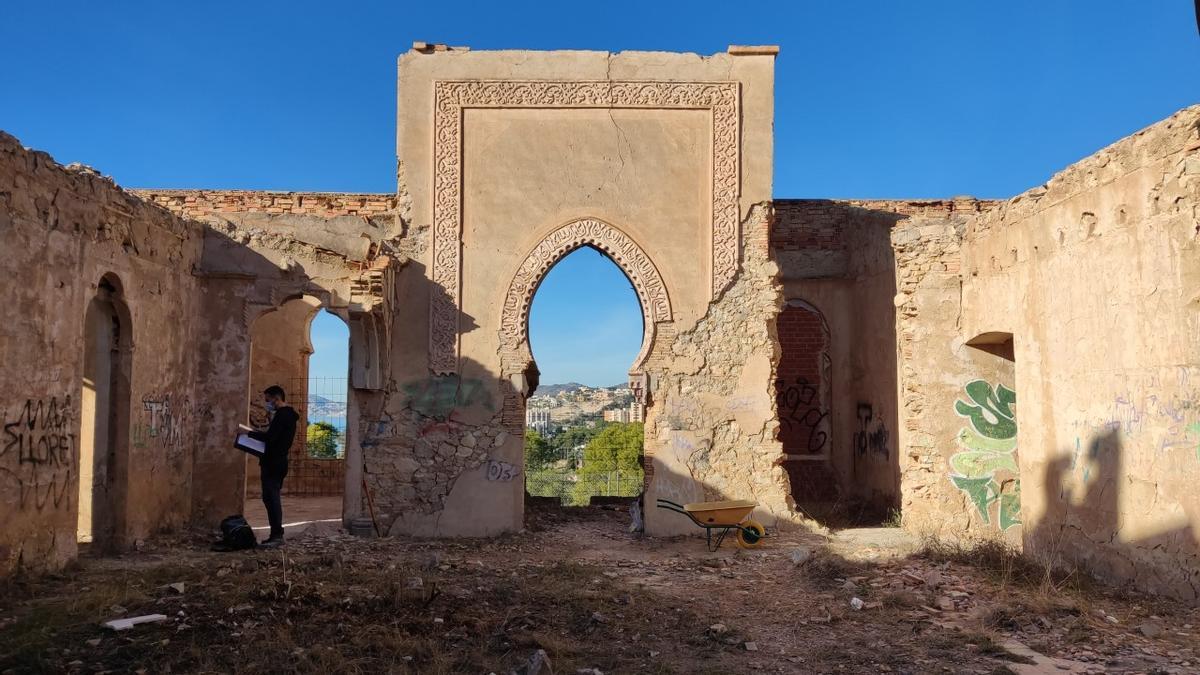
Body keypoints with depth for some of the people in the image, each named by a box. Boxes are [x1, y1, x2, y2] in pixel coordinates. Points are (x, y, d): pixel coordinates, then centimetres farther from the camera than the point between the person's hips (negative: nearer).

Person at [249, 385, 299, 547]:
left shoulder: (282, 415, -15)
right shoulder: (289, 415, 18)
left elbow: (270, 437, -22)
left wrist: (250, 433, -12)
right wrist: (257, 434, 12)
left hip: (273, 463, -10)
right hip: (278, 462, 10)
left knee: (270, 498, -9)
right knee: (272, 498, 13)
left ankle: (277, 535, -10)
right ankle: (276, 534, 15)